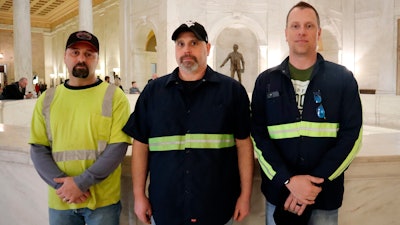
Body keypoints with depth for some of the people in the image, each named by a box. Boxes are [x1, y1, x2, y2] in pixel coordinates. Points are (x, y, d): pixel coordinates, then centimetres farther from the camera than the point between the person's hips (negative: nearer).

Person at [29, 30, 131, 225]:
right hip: (59, 201, 3)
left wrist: (80, 183, -15)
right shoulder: (47, 99, 4)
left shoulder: (114, 97, -6)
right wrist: (62, 185, -11)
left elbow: (118, 148, -11)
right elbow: (38, 149, 2)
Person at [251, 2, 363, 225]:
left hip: (325, 195, 0)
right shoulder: (266, 81, 2)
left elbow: (352, 135, -5)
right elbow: (258, 135, -4)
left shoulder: (343, 78, 0)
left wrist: (317, 183, -14)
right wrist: (288, 179, -16)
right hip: (279, 192, 1)